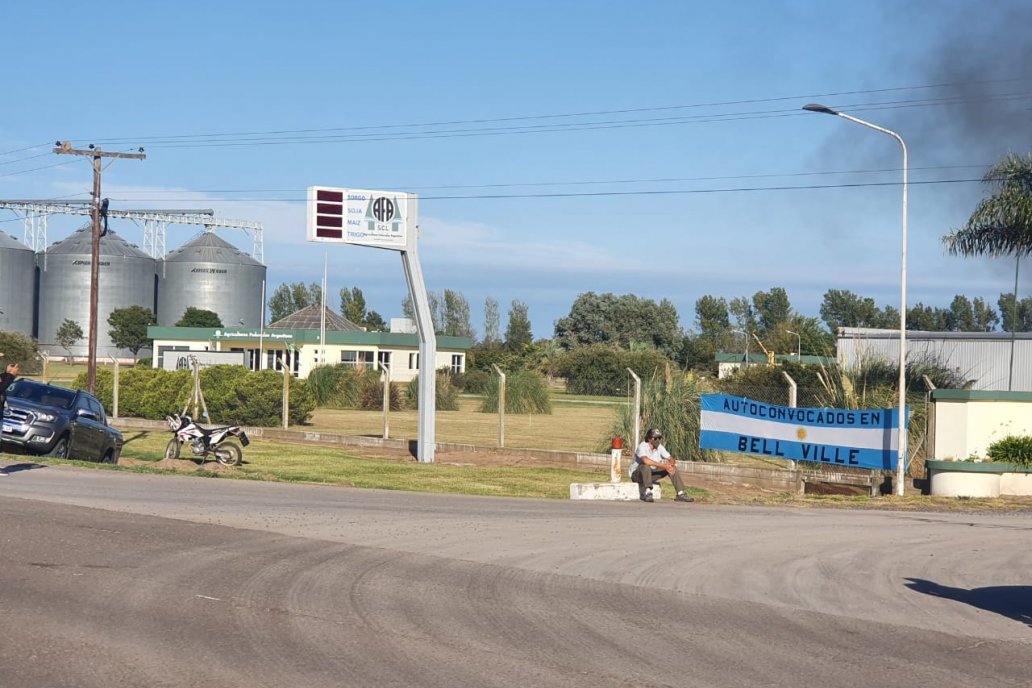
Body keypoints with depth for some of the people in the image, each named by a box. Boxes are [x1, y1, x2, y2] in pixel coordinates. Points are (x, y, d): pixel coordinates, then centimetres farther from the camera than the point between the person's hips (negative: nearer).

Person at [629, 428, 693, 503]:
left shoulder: (660, 447, -2)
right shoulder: (642, 447, -23)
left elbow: (671, 459, -1)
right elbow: (645, 461, -41)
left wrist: (671, 464, -27)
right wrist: (663, 465, -40)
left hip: (651, 474, 7)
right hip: (636, 474, -7)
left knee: (673, 468, -6)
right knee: (646, 466, -39)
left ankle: (681, 494, -11)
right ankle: (648, 493, -45)